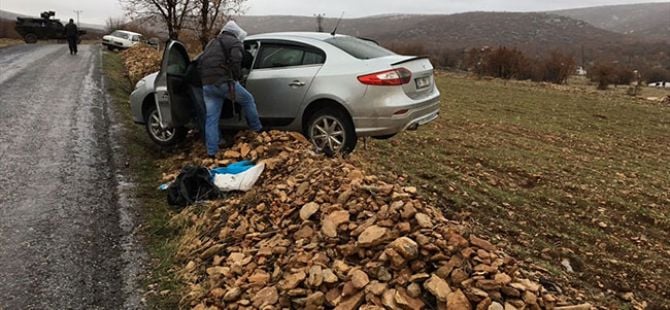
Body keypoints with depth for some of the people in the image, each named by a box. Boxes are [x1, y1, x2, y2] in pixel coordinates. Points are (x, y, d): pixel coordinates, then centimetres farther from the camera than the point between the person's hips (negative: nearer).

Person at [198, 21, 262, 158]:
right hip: (223, 82, -7)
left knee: (211, 118, 7)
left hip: (206, 84, 7)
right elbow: (235, 62, -12)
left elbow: (200, 64, 27)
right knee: (248, 100, 13)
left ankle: (211, 152, 9)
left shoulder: (212, 43, 30)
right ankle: (257, 130, 19)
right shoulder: (235, 43, 5)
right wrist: (237, 77, 1)